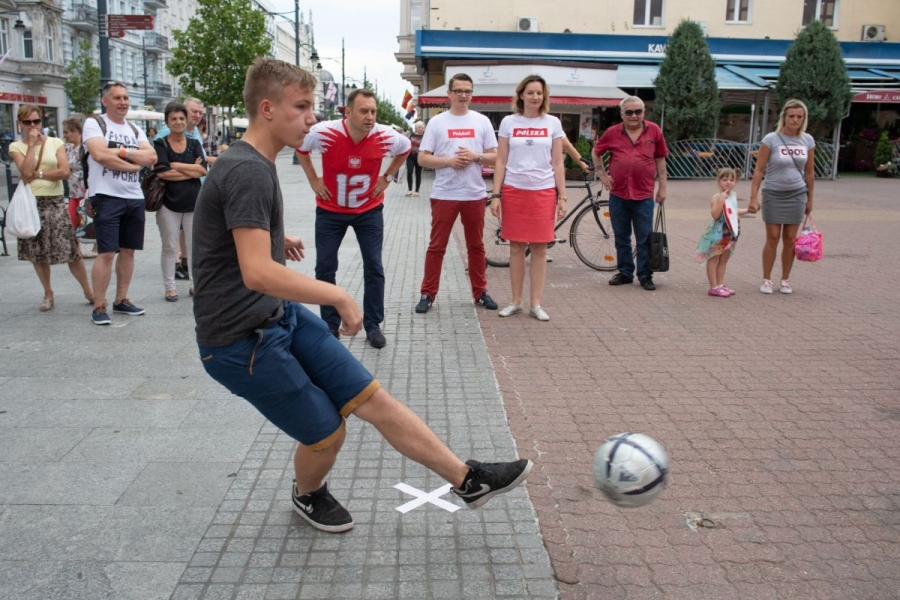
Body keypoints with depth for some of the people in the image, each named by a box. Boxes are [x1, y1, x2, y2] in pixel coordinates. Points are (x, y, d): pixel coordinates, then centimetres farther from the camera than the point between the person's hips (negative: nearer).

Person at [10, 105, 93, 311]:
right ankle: (48, 294, 22)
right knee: (37, 253, 7)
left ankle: (88, 291, 9)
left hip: (55, 203, -1)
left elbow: (64, 172, -8)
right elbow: (26, 173, -13)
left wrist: (37, 174, -11)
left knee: (71, 251, -3)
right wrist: (31, 144, -10)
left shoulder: (56, 143, 4)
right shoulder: (16, 147, 3)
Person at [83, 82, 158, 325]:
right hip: (106, 197, -6)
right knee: (107, 253, -9)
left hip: (135, 197, 6)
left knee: (128, 250, 9)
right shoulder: (94, 123, -1)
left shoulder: (135, 130, 16)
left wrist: (121, 151, -11)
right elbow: (100, 154, -17)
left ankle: (121, 300, 19)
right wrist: (133, 165, -9)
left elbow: (151, 157, 1)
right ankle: (99, 306, -1)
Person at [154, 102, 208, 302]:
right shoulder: (161, 144, -1)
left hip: (193, 202, 2)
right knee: (169, 247, 4)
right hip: (169, 203, -2)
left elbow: (203, 170, -6)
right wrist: (192, 170, -10)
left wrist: (176, 165, -11)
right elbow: (162, 172, -15)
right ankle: (170, 287, 12)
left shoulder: (194, 144, 8)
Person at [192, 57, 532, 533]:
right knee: (326, 432, 2)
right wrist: (339, 296, -26)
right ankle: (308, 495, 36)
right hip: (242, 340, -9)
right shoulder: (247, 170, -23)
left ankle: (469, 480, 8)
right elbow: (257, 274, -33)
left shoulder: (253, 163, 10)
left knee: (372, 398, 3)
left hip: (283, 316, 9)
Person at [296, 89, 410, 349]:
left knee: (374, 267, -1)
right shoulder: (324, 133, -23)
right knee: (325, 268, 1)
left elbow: (406, 148, 6)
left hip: (369, 210, 1)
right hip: (330, 210, 0)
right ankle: (330, 325, 16)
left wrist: (387, 177, 0)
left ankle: (373, 325, 12)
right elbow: (299, 147, 0)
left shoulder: (386, 137, -19)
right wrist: (313, 180, -3)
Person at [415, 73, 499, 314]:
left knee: (476, 246, 11)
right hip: (444, 194, -1)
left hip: (475, 194, 2)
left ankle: (480, 292, 21)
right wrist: (449, 161, -15)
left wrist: (476, 156, -13)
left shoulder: (482, 121, 6)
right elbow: (422, 158, -2)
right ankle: (428, 294, 10)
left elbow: (494, 156, 6)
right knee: (437, 246, 3)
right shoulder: (436, 122, 1)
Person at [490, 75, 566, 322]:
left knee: (540, 248, 2)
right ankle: (516, 301, 15)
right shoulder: (509, 122, 4)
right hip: (514, 191, 0)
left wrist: (562, 197, 1)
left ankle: (536, 304, 11)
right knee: (516, 247, 5)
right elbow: (501, 162, 3)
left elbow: (557, 164, 6)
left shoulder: (553, 123, 5)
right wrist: (496, 195, -4)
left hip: (543, 191, 0)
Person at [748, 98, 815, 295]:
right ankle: (766, 280, 11)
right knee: (772, 238, 0)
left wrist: (809, 199, 10)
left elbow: (809, 172, 9)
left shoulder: (807, 140, 2)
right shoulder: (771, 139, -10)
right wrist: (753, 198, -15)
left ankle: (785, 280, 18)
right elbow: (759, 170, -10)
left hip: (797, 195, 3)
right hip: (773, 194, -3)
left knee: (790, 239, 7)